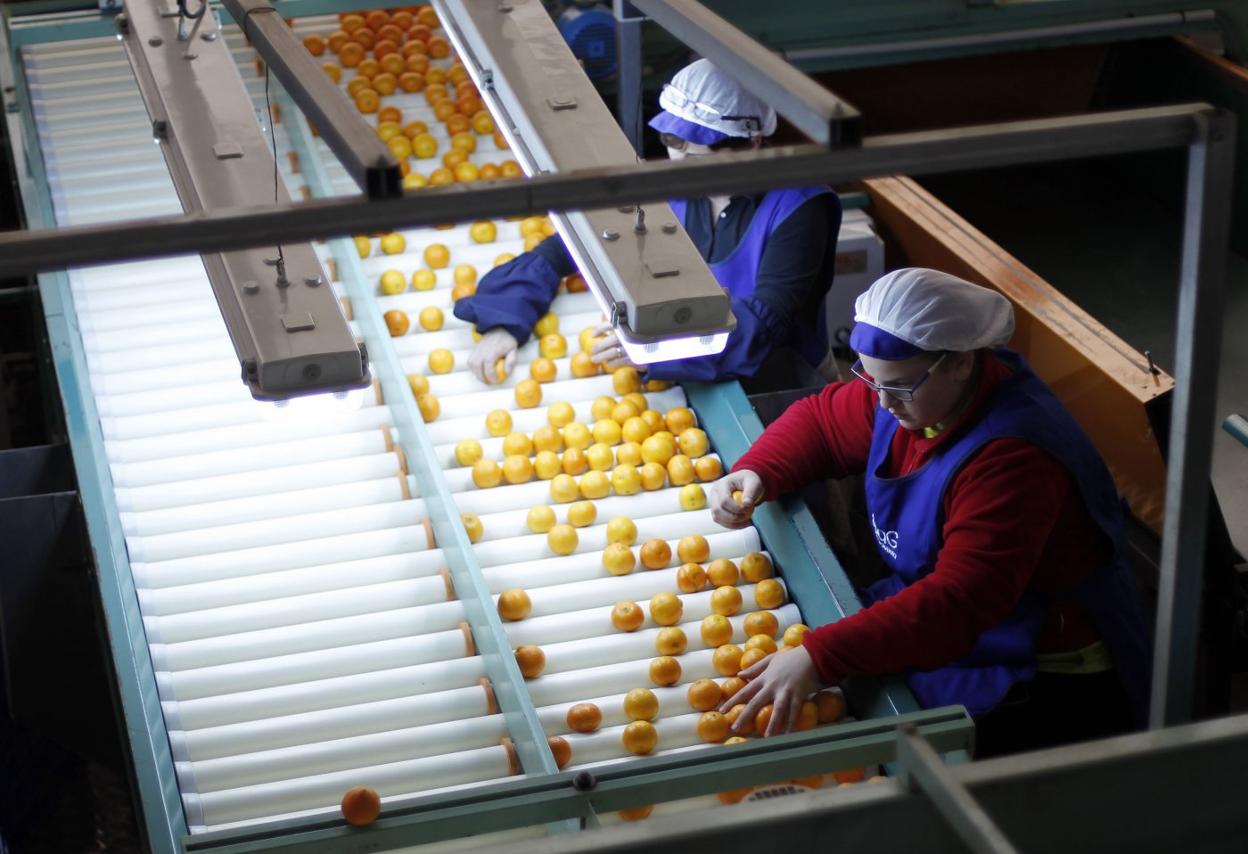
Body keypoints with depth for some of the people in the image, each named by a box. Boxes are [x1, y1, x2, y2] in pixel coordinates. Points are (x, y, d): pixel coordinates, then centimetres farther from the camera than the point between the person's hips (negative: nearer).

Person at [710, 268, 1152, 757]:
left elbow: (958, 602, -38)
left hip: (1044, 695, -9)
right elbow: (820, 419, 16)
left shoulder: (1011, 458, -29)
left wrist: (820, 659, -46)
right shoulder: (910, 392, -3)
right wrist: (754, 474, -6)